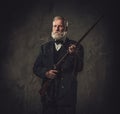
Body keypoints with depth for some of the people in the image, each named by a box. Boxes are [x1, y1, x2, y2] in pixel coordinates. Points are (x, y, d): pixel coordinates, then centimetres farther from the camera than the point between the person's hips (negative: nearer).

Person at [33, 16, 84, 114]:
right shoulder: (45, 47, 12)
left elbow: (79, 68, -11)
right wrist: (46, 73, -8)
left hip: (67, 95, -3)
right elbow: (36, 68, 12)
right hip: (48, 95, 3)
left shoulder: (76, 47, 0)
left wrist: (73, 54, -28)